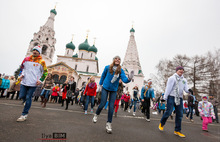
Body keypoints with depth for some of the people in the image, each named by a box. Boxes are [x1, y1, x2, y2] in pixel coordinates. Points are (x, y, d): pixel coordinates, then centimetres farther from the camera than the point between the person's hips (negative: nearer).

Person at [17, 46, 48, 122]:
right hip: (24, 82, 4)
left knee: (28, 98, -1)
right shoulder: (26, 59, 10)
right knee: (21, 96, 8)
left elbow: (45, 72, 1)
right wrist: (21, 74, 6)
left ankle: (24, 115, 10)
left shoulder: (41, 61, -2)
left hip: (33, 83, -4)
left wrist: (40, 80, -7)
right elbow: (22, 68, 23)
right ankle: (27, 102, 42)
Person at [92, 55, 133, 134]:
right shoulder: (107, 67, -9)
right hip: (105, 88, -1)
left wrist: (129, 79, -44)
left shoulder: (121, 70, -9)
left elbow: (124, 79, -22)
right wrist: (100, 84, 11)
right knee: (102, 104, -1)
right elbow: (103, 76, 5)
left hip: (114, 90, 1)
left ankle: (109, 124, 14)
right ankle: (96, 115, 30)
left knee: (111, 107, -1)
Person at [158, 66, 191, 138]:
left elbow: (186, 88, 6)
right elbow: (168, 88, -7)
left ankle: (177, 130, 18)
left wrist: (189, 90, -19)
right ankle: (161, 124, 17)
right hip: (171, 97, -6)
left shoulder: (184, 80, 16)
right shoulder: (172, 78, -2)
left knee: (179, 114, 6)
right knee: (169, 112, -9)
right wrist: (165, 97, -11)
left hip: (179, 98, 6)